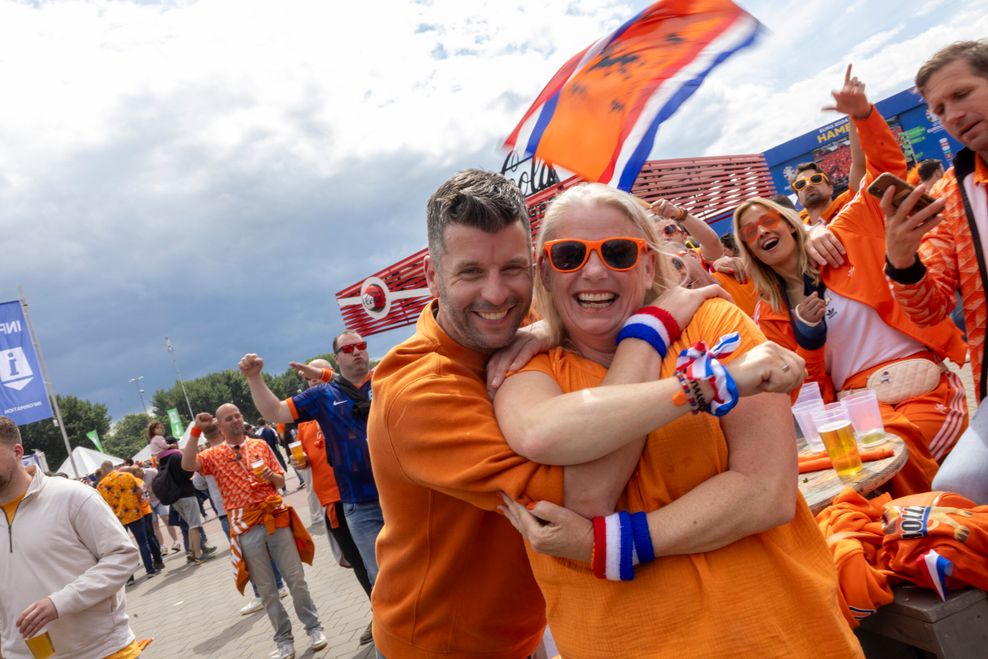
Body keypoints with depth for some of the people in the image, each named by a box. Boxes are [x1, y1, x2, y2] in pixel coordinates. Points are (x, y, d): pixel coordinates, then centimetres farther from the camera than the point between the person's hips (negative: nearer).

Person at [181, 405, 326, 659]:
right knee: (266, 588, 7)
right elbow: (187, 465, -17)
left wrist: (271, 476, -11)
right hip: (245, 527, -1)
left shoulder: (260, 445, 8)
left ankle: (313, 627, 20)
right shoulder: (214, 454, 4)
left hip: (276, 517, 1)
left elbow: (281, 482, 11)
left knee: (296, 578, 5)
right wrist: (196, 431, -18)